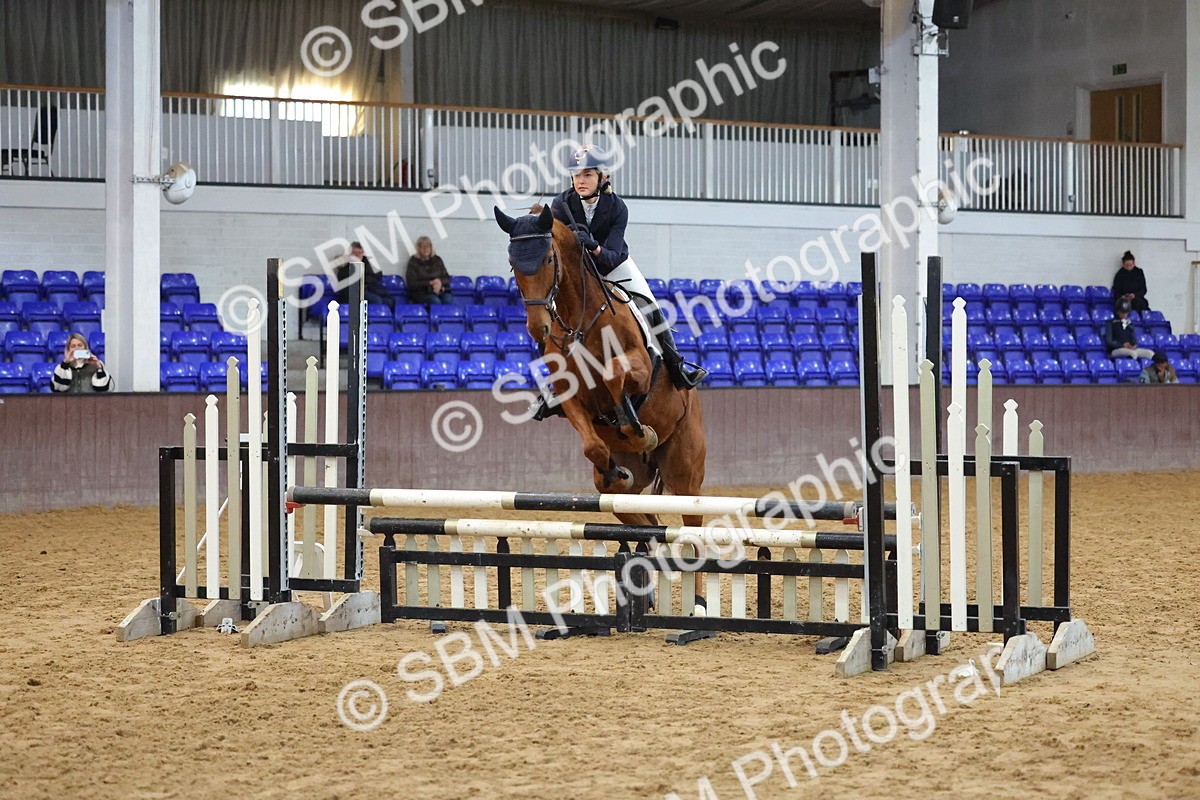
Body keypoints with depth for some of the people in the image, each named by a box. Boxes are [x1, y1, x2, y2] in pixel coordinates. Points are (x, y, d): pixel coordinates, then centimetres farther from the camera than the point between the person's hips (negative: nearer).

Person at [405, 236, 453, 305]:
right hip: (422, 293, -3)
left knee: (448, 300, -30)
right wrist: (430, 283, -11)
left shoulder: (437, 260, 16)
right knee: (435, 301, -35)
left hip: (440, 290, 3)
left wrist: (440, 282, -10)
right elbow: (412, 284, -2)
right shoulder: (413, 262, 6)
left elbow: (447, 278, 14)